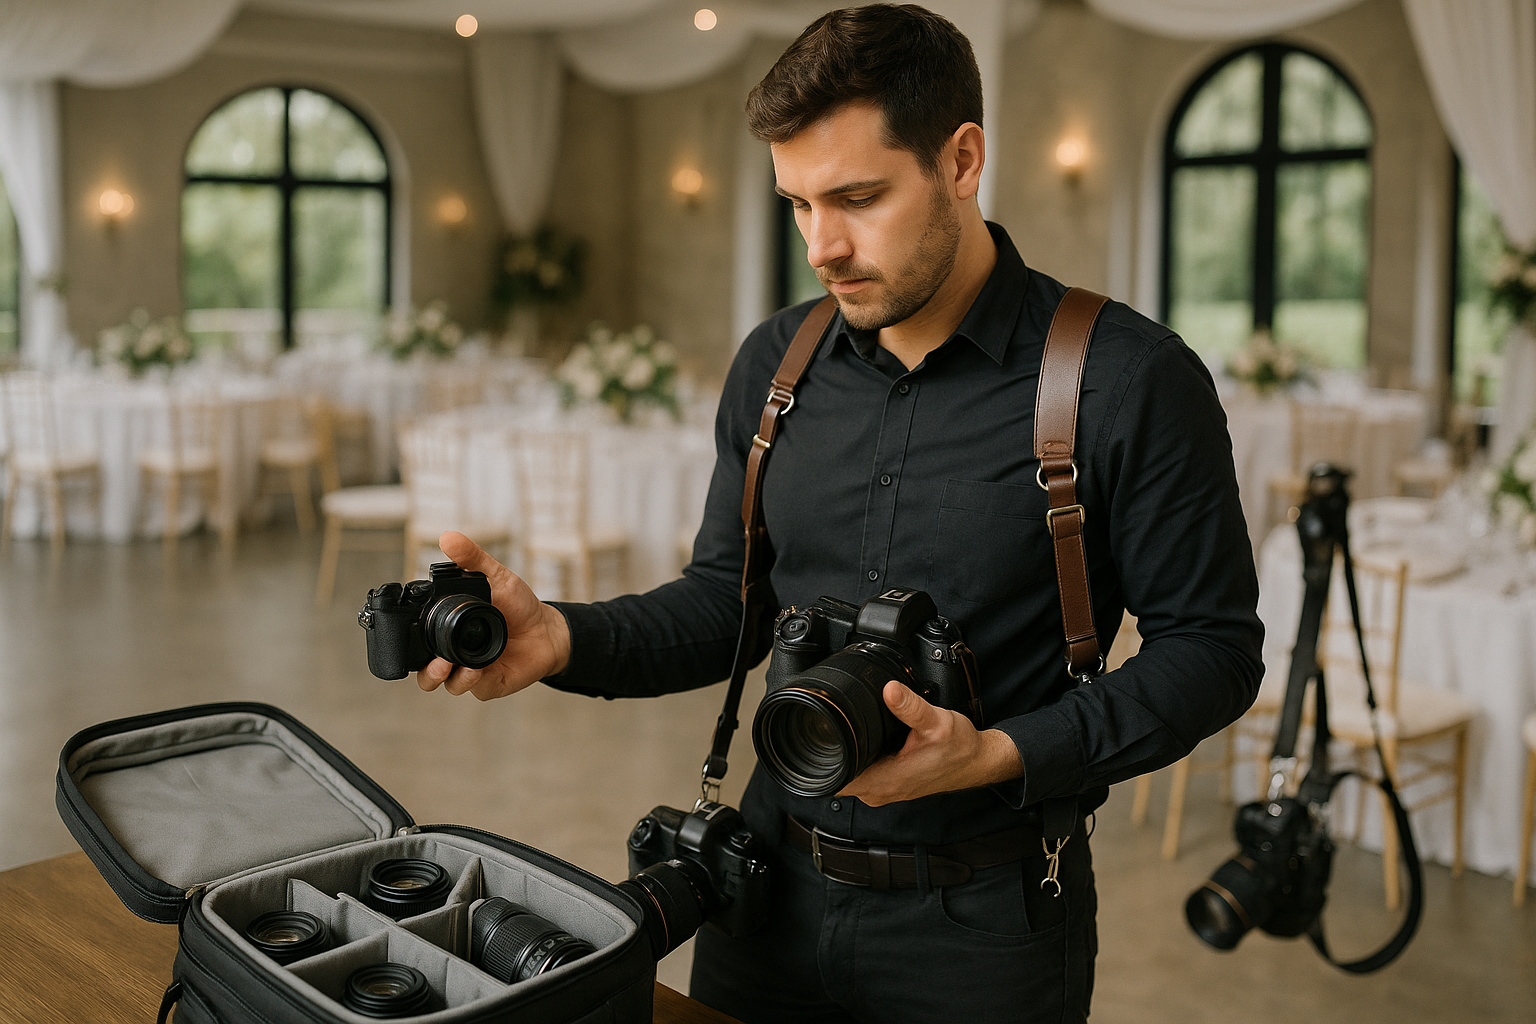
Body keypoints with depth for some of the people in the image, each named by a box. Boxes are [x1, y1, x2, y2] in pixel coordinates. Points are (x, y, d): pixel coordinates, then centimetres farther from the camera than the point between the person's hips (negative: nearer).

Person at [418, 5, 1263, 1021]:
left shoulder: (1129, 379, -13)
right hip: (774, 894, 5)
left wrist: (1000, 757, -22)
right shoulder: (776, 364, 3)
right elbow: (730, 600, 8)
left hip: (983, 926, -4)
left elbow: (1211, 648, -10)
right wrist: (562, 638, -9)